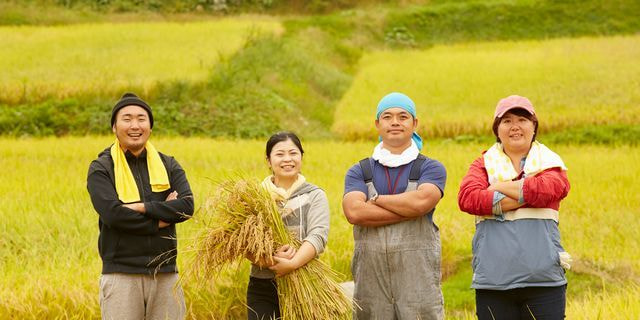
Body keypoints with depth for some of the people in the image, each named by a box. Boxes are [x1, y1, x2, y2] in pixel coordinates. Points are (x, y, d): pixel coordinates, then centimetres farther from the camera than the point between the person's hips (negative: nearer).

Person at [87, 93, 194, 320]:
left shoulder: (168, 166, 11)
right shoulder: (101, 169, 2)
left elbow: (187, 206, -5)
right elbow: (112, 213, -14)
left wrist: (144, 207, -15)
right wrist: (161, 219, -10)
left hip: (165, 274, 3)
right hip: (122, 275, -3)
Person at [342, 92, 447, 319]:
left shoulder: (431, 169, 8)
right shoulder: (359, 172, 12)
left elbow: (422, 201, -14)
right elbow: (354, 212, -8)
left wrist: (375, 199, -1)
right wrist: (408, 210, -10)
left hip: (419, 282, -2)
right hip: (370, 281, 2)